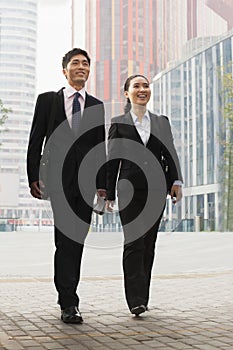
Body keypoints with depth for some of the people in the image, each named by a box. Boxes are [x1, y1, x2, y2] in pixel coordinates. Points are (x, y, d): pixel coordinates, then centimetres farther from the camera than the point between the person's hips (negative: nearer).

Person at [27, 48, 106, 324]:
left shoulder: (96, 106, 15)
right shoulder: (47, 100, 8)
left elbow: (101, 148, 14)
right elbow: (35, 141, 4)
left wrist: (102, 184, 6)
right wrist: (33, 177, -4)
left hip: (86, 181, 3)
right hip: (59, 179, -3)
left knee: (76, 241, 7)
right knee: (66, 240, -11)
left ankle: (67, 297, 19)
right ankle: (69, 303, -9)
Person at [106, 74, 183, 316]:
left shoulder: (162, 122, 15)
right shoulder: (118, 123, 8)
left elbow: (170, 154, 9)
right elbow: (112, 161, 6)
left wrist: (176, 181, -6)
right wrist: (109, 195, 2)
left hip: (156, 190, 3)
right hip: (130, 189, -3)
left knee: (148, 244, 6)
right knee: (134, 243, -11)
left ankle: (142, 298, 15)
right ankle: (136, 300, -11)